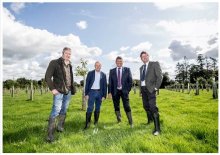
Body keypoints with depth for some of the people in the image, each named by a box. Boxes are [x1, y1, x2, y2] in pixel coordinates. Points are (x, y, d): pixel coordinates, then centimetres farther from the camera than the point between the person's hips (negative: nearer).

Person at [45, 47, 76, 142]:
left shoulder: (69, 65, 14)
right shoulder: (55, 63, -6)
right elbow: (47, 77, -9)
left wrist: (73, 89, 11)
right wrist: (52, 88, -16)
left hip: (68, 91, 7)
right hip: (59, 91, -6)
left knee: (64, 111, 14)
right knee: (56, 111, -10)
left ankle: (60, 127, 30)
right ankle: (50, 134, -3)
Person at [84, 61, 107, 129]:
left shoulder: (103, 75, 5)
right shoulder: (90, 73, 1)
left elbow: (105, 85, 5)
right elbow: (87, 84, 0)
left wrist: (104, 95, 0)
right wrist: (86, 94, -5)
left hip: (99, 93, 2)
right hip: (92, 92, -2)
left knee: (98, 109, 9)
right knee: (90, 108, -6)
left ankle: (96, 123, 23)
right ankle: (87, 124, 1)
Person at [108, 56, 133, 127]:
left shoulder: (127, 69, 6)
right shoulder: (112, 71, 7)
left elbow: (130, 80, 6)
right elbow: (110, 82, 4)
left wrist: (128, 89, -2)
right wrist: (109, 92, -4)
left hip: (124, 91, -1)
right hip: (115, 91, 2)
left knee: (127, 107, -4)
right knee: (116, 107, 7)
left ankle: (131, 123, 7)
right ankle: (119, 121, 20)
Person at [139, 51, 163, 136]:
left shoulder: (155, 64, -2)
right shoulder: (141, 67, 17)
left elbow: (160, 76, -8)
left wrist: (156, 87, -14)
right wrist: (140, 89, 11)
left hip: (150, 88, -7)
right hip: (143, 89, 7)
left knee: (153, 107, -14)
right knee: (146, 106, 15)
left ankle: (157, 128, -10)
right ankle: (150, 120, 38)